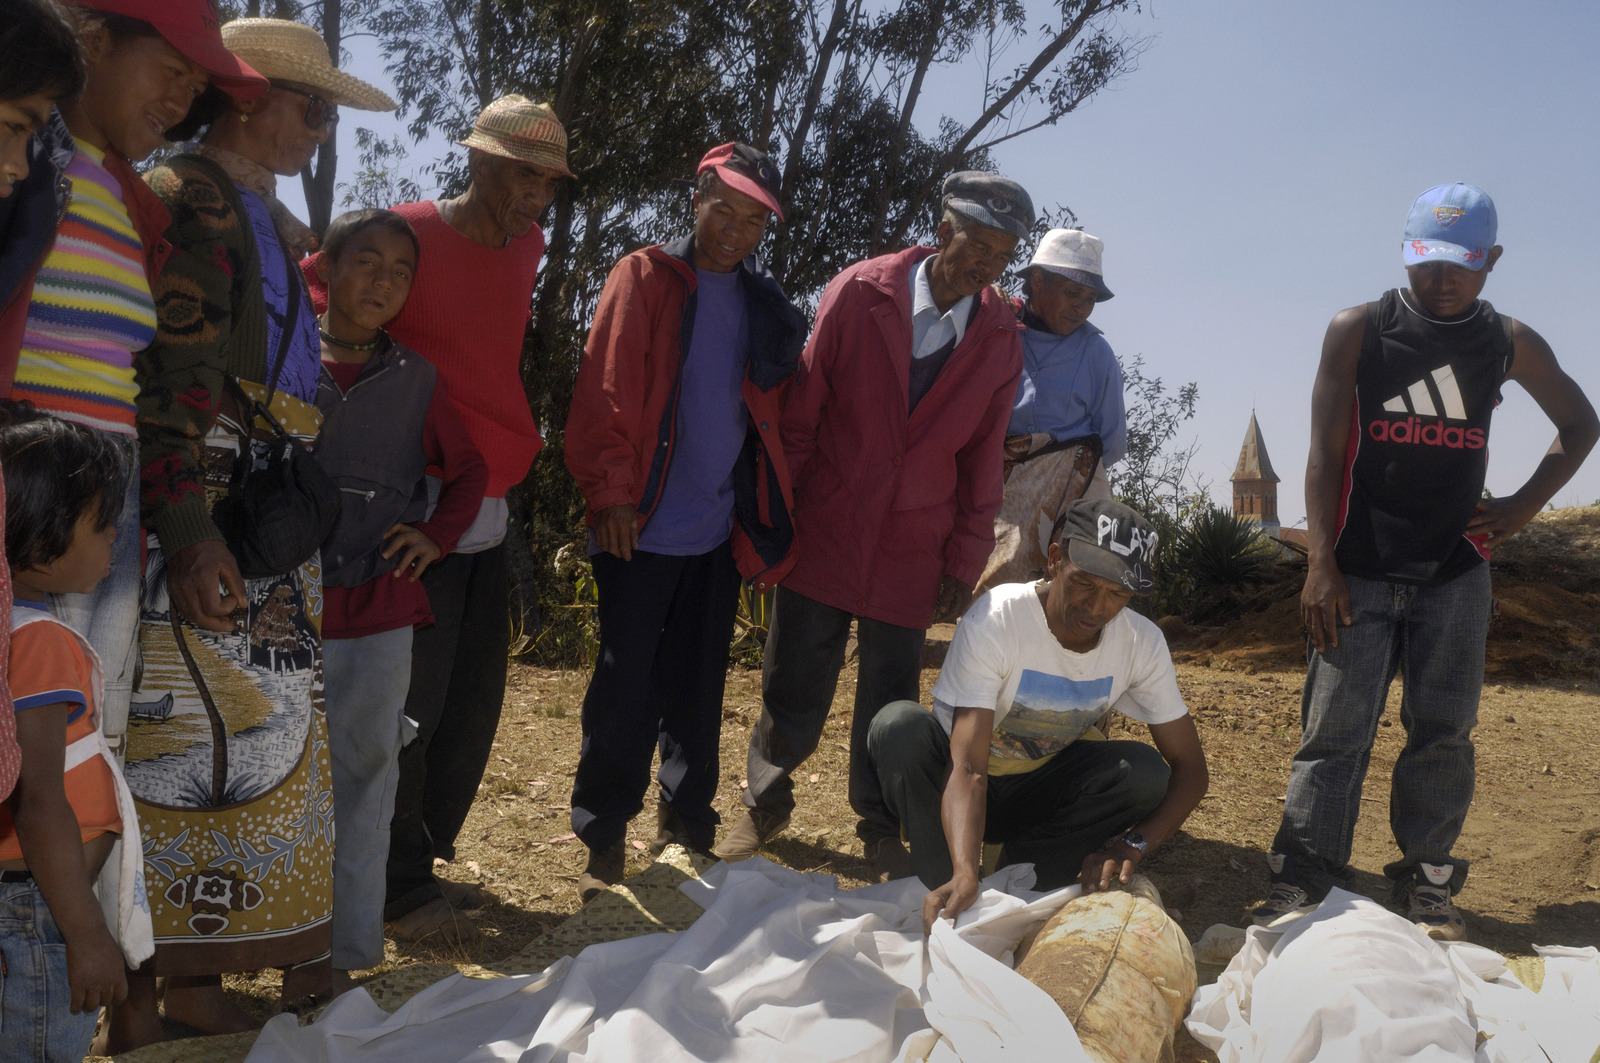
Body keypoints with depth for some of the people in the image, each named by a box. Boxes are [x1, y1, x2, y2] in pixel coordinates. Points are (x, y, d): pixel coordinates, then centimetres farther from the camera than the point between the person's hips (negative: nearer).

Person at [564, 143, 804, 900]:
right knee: (624, 688, 0)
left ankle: (685, 826, 26)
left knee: (697, 688, 12)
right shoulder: (644, 278, -1)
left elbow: (774, 408, 15)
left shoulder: (764, 304, 12)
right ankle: (602, 845, 13)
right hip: (642, 527, -4)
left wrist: (769, 507, 6)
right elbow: (604, 391, -8)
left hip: (720, 530, 4)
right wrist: (611, 492, -15)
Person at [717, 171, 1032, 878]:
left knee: (890, 704, 10)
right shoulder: (859, 294, -6)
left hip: (911, 555, 2)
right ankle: (764, 803, 30)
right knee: (795, 704, 3)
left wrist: (964, 564, 4)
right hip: (822, 540, -1)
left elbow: (982, 460, 5)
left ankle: (880, 831, 32)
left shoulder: (1000, 338, 1)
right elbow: (799, 416, -3)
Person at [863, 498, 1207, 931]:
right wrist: (965, 873, -52)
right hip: (959, 789, -3)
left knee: (1145, 773, -25)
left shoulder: (1142, 643, -14)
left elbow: (1190, 769, -12)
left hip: (1043, 789, 3)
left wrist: (1133, 845, -31)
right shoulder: (995, 620, -28)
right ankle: (950, 891, -22)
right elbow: (967, 768, -35)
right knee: (900, 726, -34)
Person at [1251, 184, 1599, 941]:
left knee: (1443, 732, 3)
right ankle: (1299, 885, 0)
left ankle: (1428, 887, 13)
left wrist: (1523, 506, 8)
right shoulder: (1357, 331, 2)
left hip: (1456, 573, 2)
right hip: (1360, 571, -2)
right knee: (1335, 729, -4)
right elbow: (1325, 451, -2)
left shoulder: (1510, 344, 8)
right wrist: (1320, 563, -10)